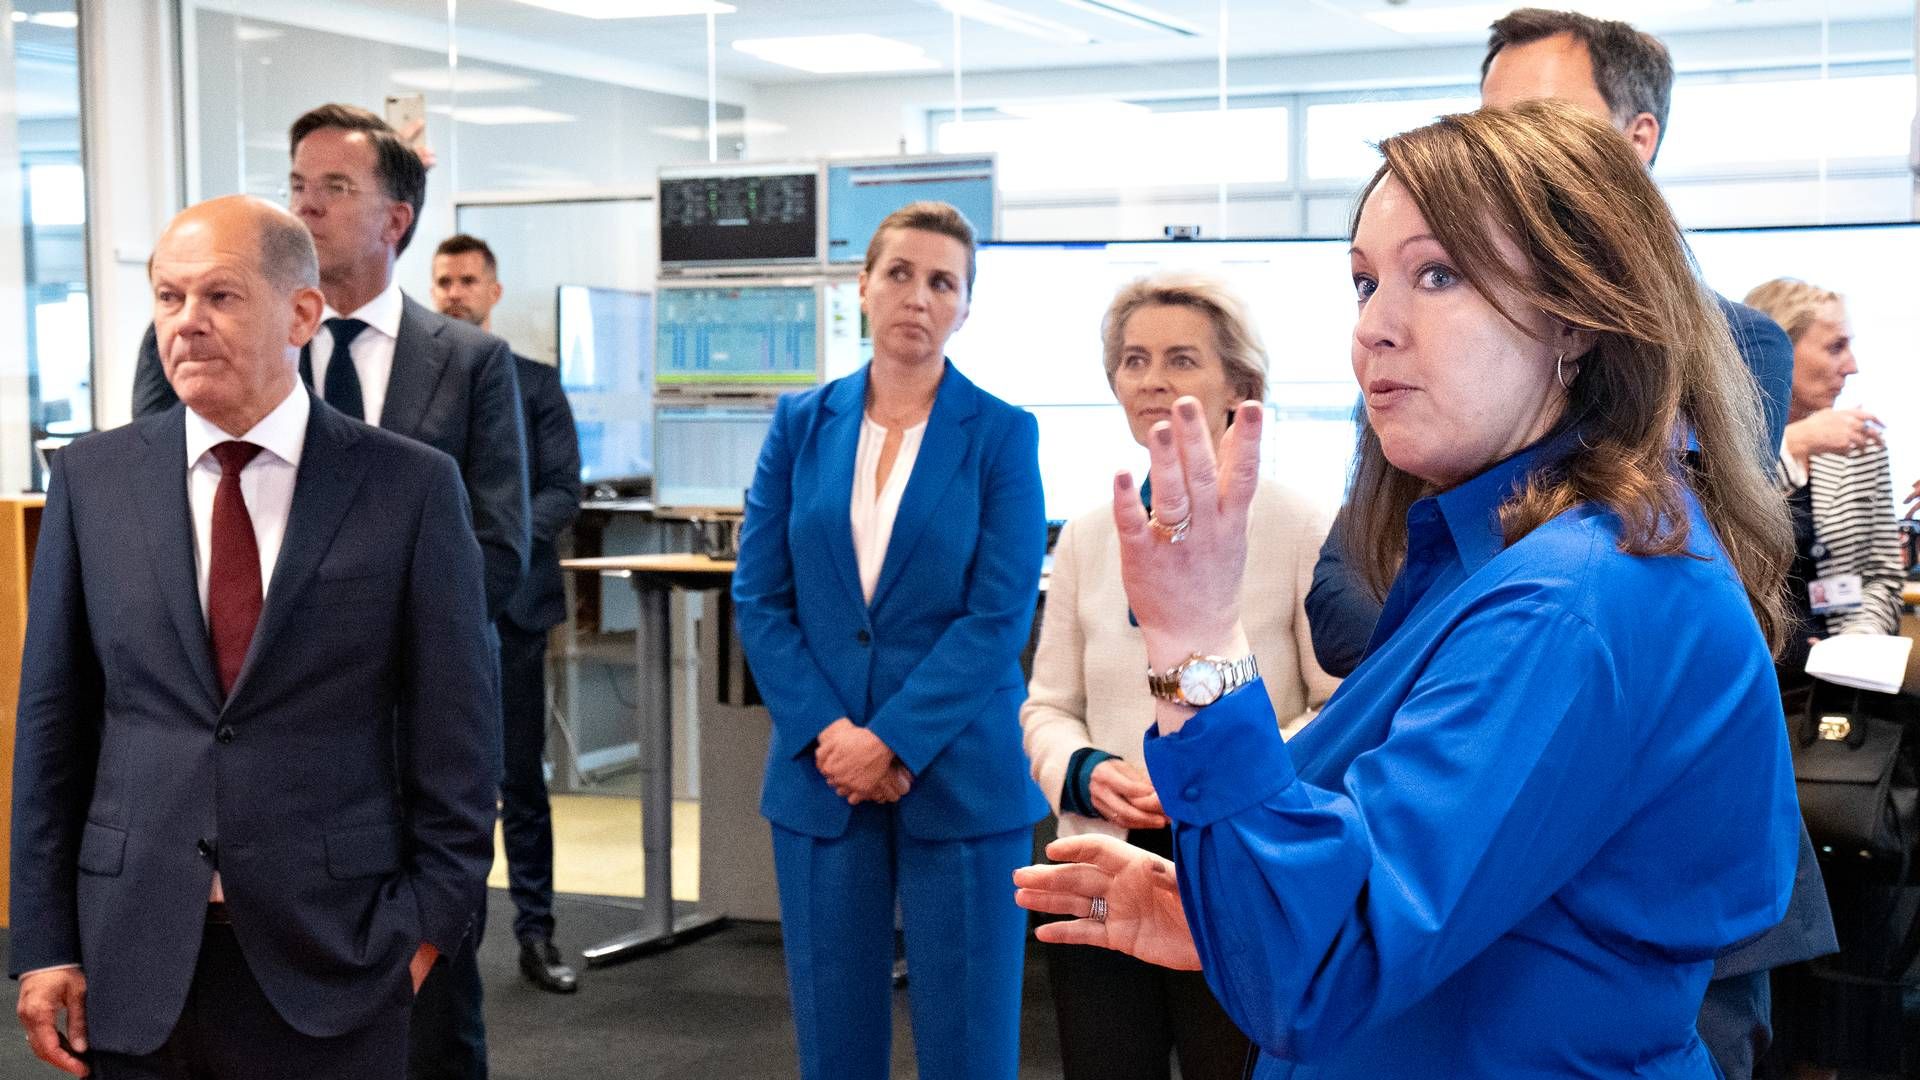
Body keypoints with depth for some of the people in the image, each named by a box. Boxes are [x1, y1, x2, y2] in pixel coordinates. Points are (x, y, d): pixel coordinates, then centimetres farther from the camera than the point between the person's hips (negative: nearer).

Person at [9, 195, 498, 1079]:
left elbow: (454, 728, -1)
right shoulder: (91, 479, 4)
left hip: (332, 961, -2)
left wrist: (429, 925, -5)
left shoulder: (411, 487, -3)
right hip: (138, 960, 2)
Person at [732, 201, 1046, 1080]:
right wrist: (826, 733, -10)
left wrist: (892, 740, -15)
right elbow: (759, 595, 3)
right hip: (821, 773, 3)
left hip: (958, 777, -2)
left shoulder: (1002, 435, -2)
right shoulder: (802, 422, 6)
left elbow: (1000, 616, -9)